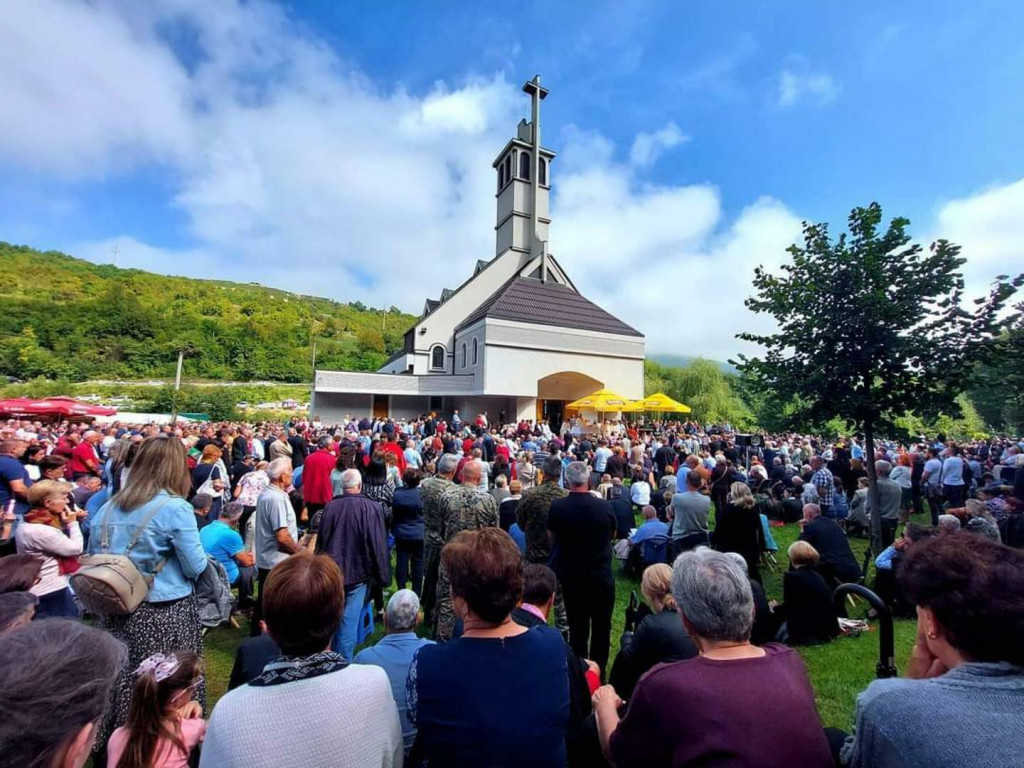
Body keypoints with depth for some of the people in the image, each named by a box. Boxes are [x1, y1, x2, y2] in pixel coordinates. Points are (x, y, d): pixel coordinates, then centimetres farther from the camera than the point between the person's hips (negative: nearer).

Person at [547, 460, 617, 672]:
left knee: (577, 627, 17)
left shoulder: (557, 507, -17)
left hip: (571, 577, 1)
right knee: (601, 627, 18)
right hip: (602, 577, 0)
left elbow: (552, 536, 1)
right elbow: (612, 535, 3)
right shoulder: (603, 506, -17)